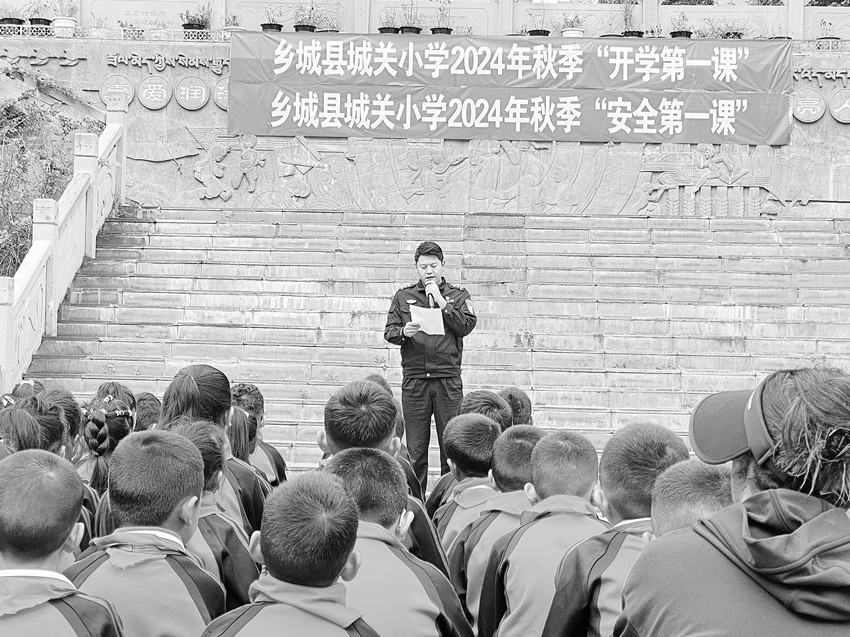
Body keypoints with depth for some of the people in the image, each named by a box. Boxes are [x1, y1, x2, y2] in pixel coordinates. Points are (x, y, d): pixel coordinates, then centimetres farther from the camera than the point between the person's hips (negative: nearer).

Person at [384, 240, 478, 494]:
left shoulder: (458, 295, 11)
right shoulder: (403, 296, 13)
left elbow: (466, 326, -4)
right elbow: (388, 331, 7)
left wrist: (441, 301, -8)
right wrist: (403, 332, -14)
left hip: (448, 379, -1)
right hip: (414, 379, 1)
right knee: (415, 448, 1)